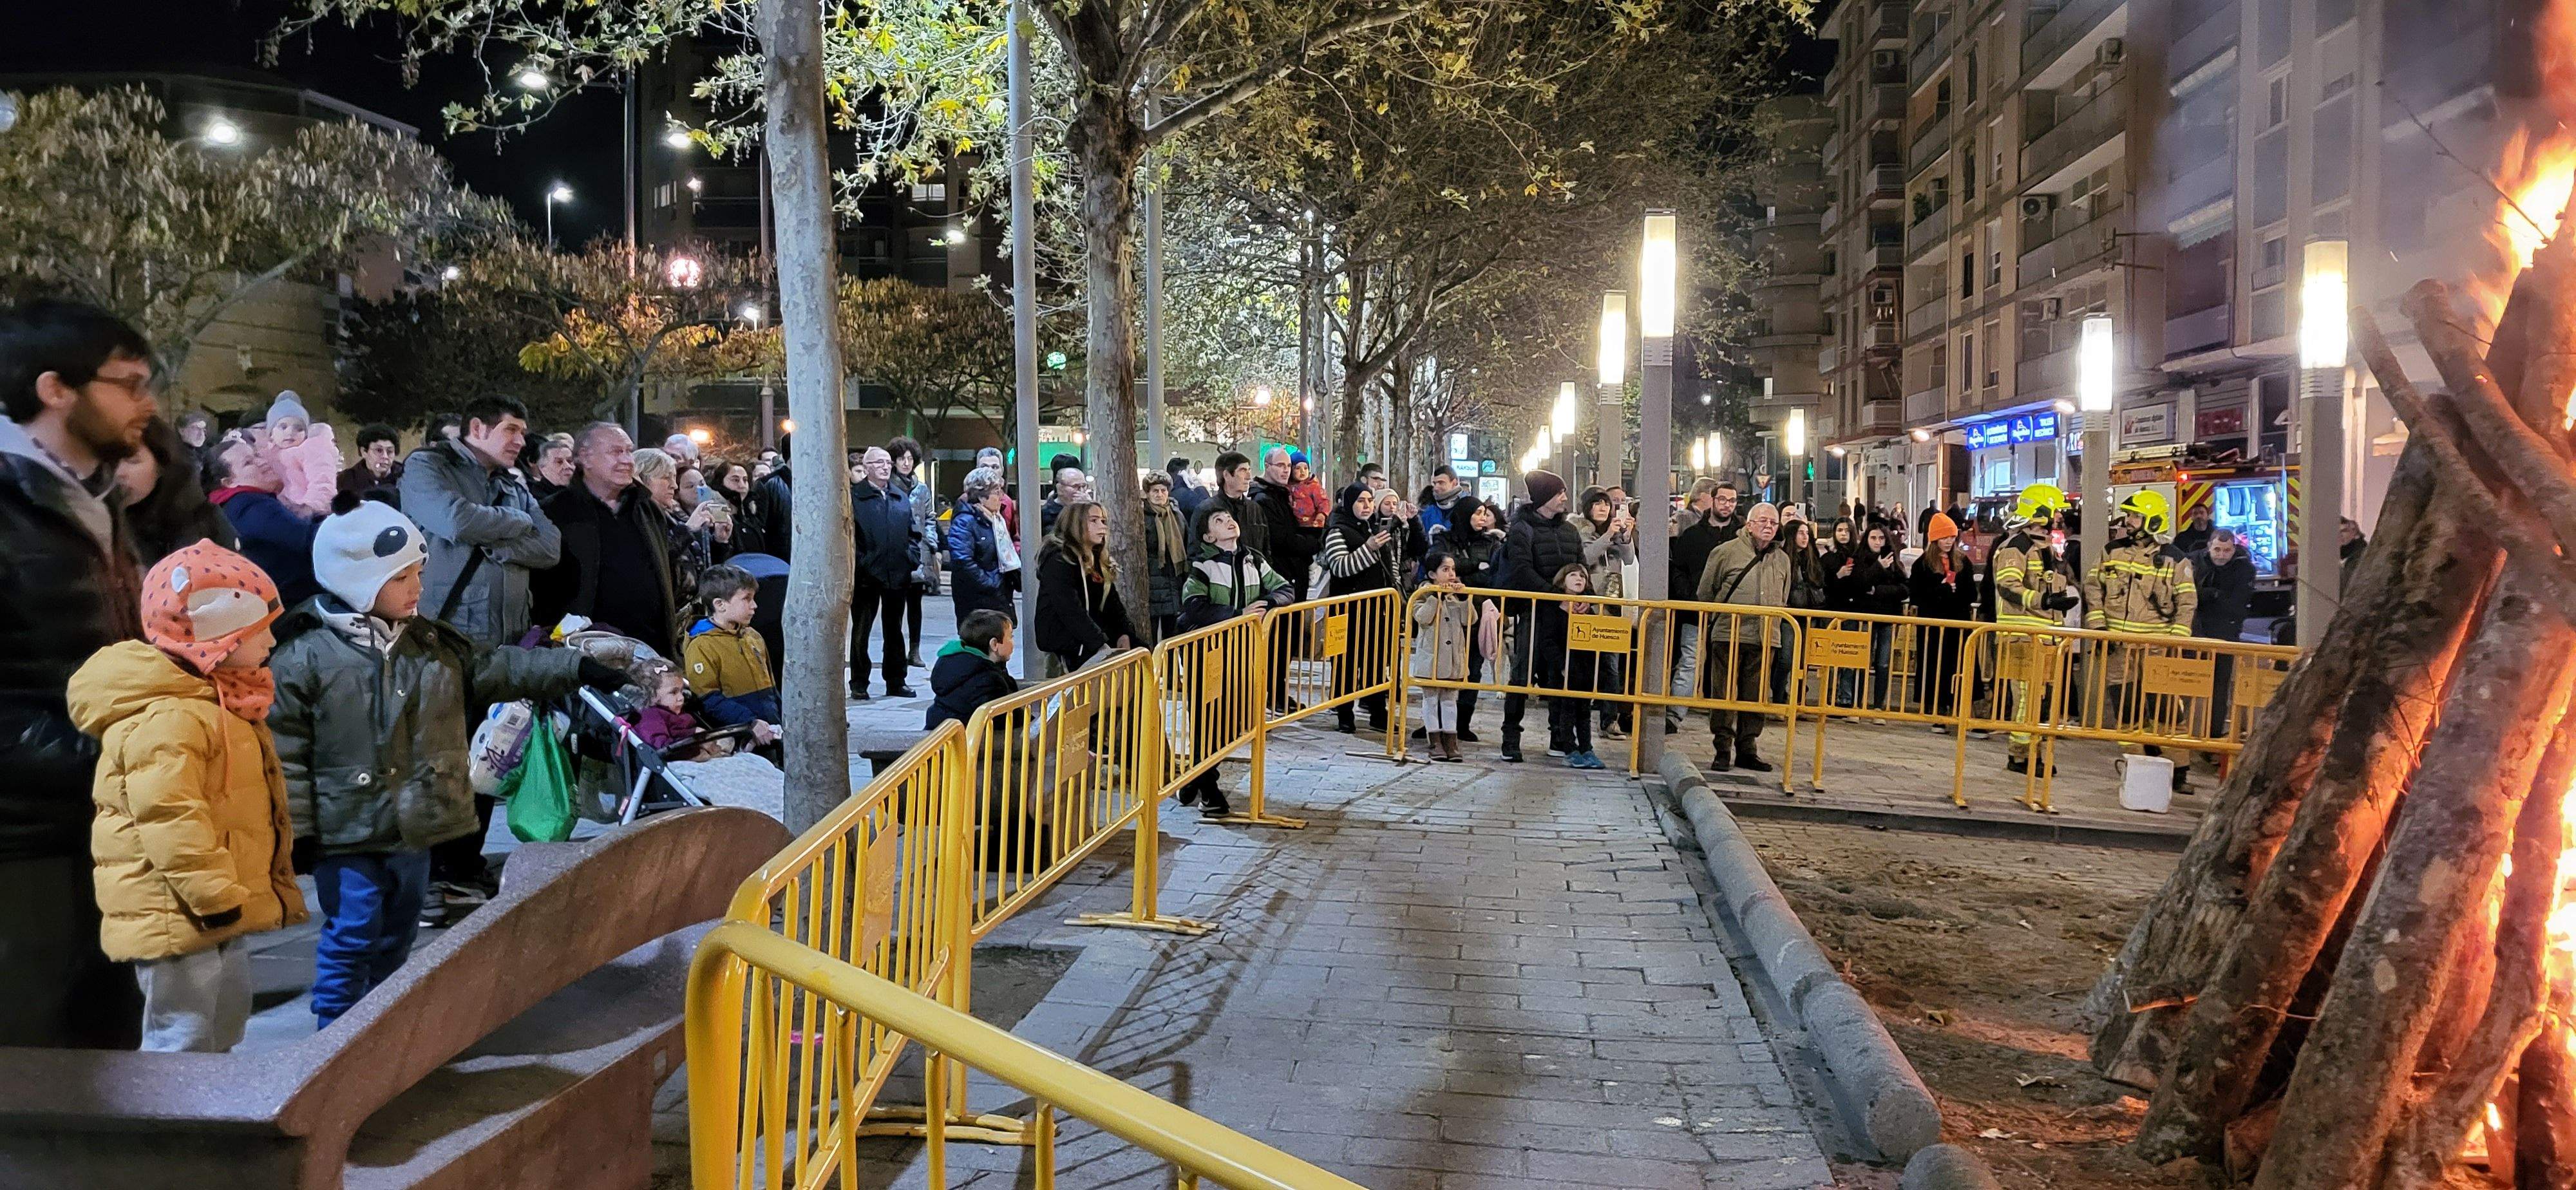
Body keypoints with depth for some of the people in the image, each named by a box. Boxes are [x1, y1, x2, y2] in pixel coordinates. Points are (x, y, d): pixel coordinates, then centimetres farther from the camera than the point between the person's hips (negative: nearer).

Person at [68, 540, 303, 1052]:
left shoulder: (219, 705, 14)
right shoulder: (166, 719, -22)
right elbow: (169, 818, -28)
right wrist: (214, 896, -25)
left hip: (221, 913, 11)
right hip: (179, 917, -11)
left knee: (225, 1025, 22)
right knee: (182, 1042, -6)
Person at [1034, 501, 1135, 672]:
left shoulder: (1097, 559, 16)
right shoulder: (1059, 560, -12)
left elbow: (1112, 601, 12)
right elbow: (1070, 611, -22)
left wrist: (1124, 633, -6)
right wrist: (1101, 646, -27)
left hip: (1093, 629, 9)